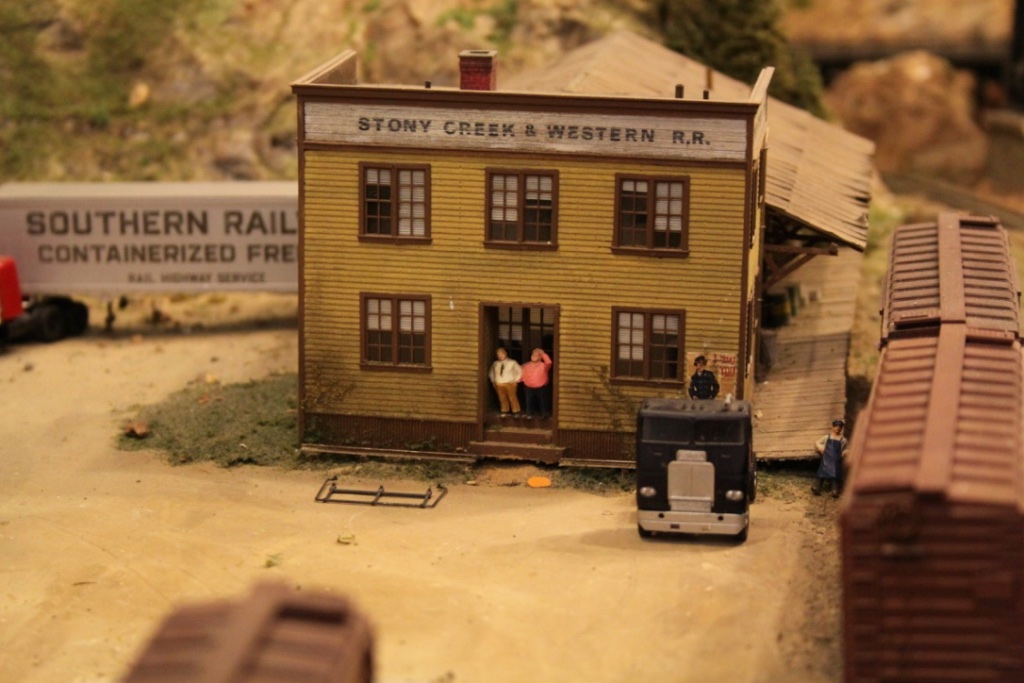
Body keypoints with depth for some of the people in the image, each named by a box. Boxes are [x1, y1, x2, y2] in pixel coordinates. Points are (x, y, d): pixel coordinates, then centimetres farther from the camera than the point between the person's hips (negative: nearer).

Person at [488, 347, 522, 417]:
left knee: (512, 398, -2)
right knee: (502, 398, 6)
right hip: (499, 384, 4)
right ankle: (504, 411, 18)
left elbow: (520, 371, -2)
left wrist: (516, 381, -4)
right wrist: (493, 381, 11)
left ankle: (516, 412, 6)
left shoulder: (512, 362, -6)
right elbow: (491, 373, 22)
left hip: (510, 384, -4)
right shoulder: (495, 363, 6)